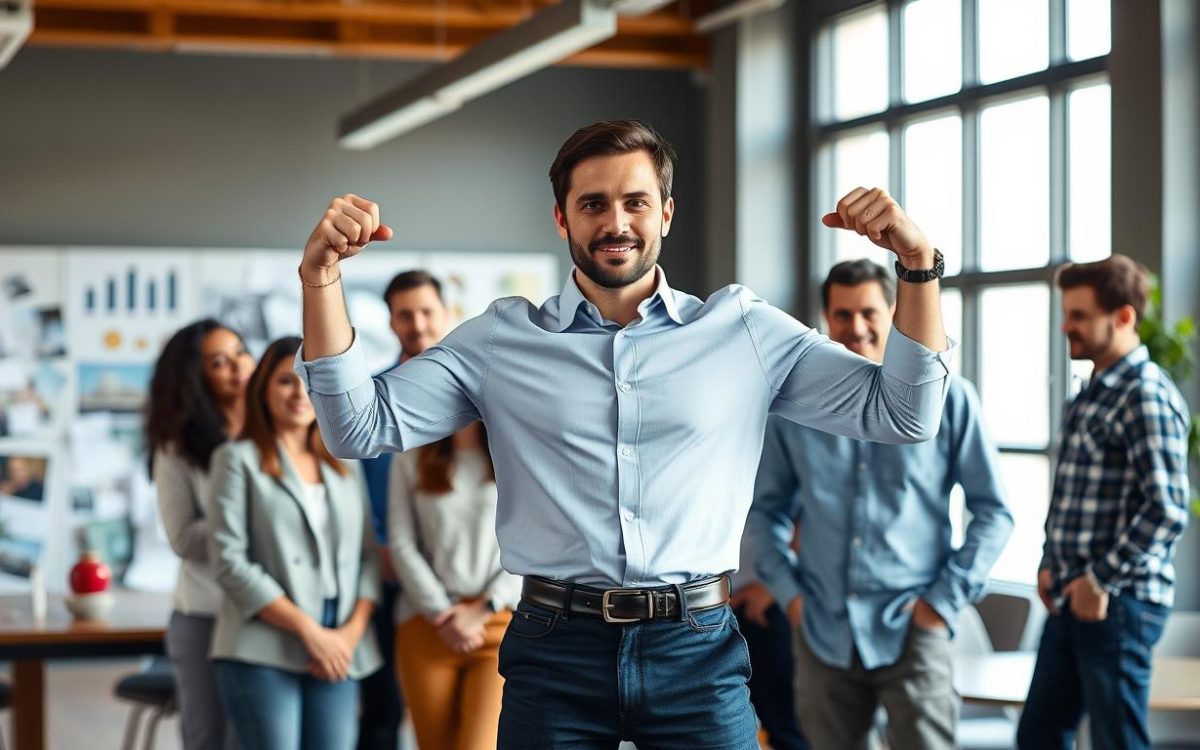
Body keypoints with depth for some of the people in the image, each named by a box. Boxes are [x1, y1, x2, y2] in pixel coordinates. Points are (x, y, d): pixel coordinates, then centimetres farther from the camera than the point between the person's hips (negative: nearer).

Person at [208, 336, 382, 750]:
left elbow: (369, 554, 13)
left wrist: (353, 630, -4)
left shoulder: (343, 467, 18)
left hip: (339, 653, 4)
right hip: (264, 650, -4)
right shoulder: (239, 459, 4)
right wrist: (309, 631, -10)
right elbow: (230, 561, -5)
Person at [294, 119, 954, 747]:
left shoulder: (744, 331, 7)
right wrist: (321, 280, -10)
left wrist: (918, 264, -7)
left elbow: (904, 414, 5)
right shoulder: (501, 340, 8)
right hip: (555, 652, 0)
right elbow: (361, 427, 2)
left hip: (697, 651, 0)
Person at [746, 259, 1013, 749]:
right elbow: (766, 507, 13)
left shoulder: (946, 398, -2)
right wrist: (787, 591, 2)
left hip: (911, 629, -3)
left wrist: (946, 598, -5)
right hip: (823, 632, 3)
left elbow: (992, 511, 1)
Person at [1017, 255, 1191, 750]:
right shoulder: (1092, 395, 15)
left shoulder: (1146, 396, -14)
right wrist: (1051, 563, 12)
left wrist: (1103, 581, -17)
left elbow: (1167, 510, -21)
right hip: (1072, 601, 9)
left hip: (1117, 603, -9)